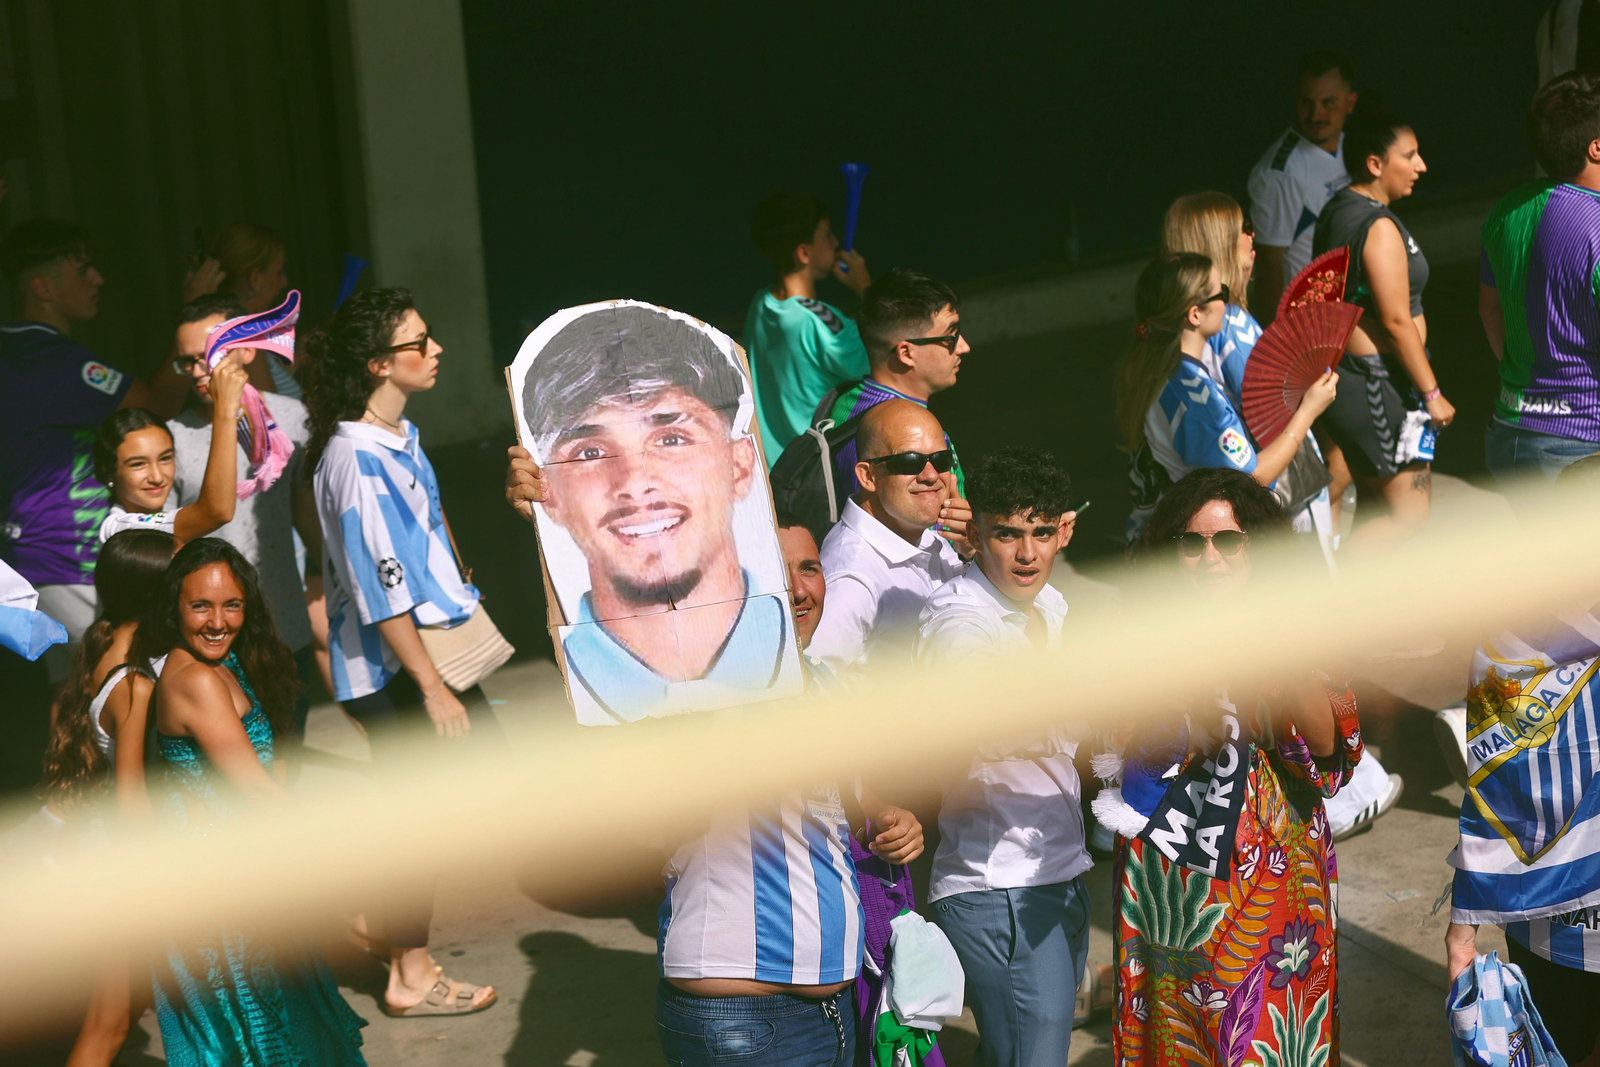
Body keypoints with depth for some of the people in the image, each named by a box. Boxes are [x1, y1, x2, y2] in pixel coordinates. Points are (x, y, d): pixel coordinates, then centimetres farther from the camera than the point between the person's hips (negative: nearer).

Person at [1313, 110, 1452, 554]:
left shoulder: (1335, 211, 11)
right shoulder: (1379, 226, -19)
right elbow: (1396, 322, -21)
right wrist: (1431, 393, -14)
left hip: (1339, 372, 10)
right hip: (1375, 384, -10)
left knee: (1373, 506, 17)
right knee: (1408, 515, -3)